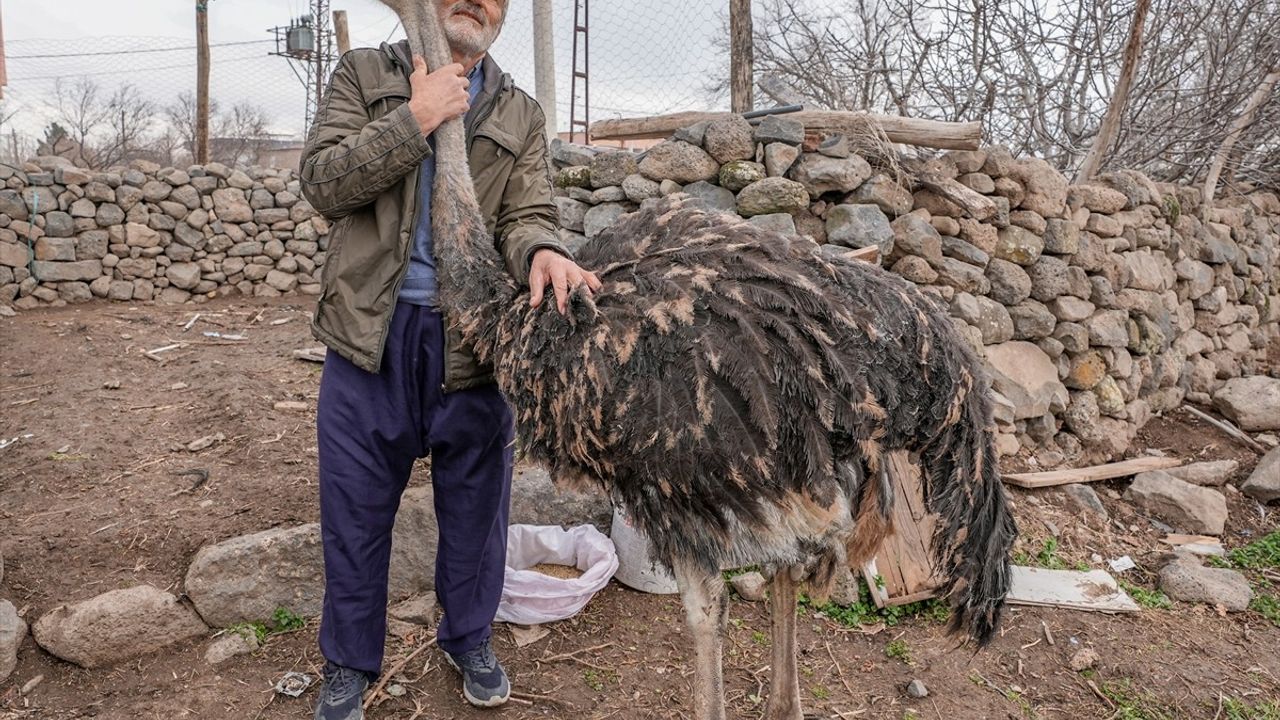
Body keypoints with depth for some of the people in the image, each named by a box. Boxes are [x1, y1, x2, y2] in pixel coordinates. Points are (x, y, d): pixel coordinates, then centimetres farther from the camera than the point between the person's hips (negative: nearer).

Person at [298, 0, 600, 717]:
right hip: (371, 334, 0)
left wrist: (541, 252, -28)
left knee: (474, 509, 13)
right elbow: (323, 182, -6)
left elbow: (527, 216, -4)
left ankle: (470, 639, 38)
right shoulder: (365, 74, 6)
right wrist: (415, 119, -16)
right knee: (356, 513, 11)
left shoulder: (522, 115, 8)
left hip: (473, 342, 1)